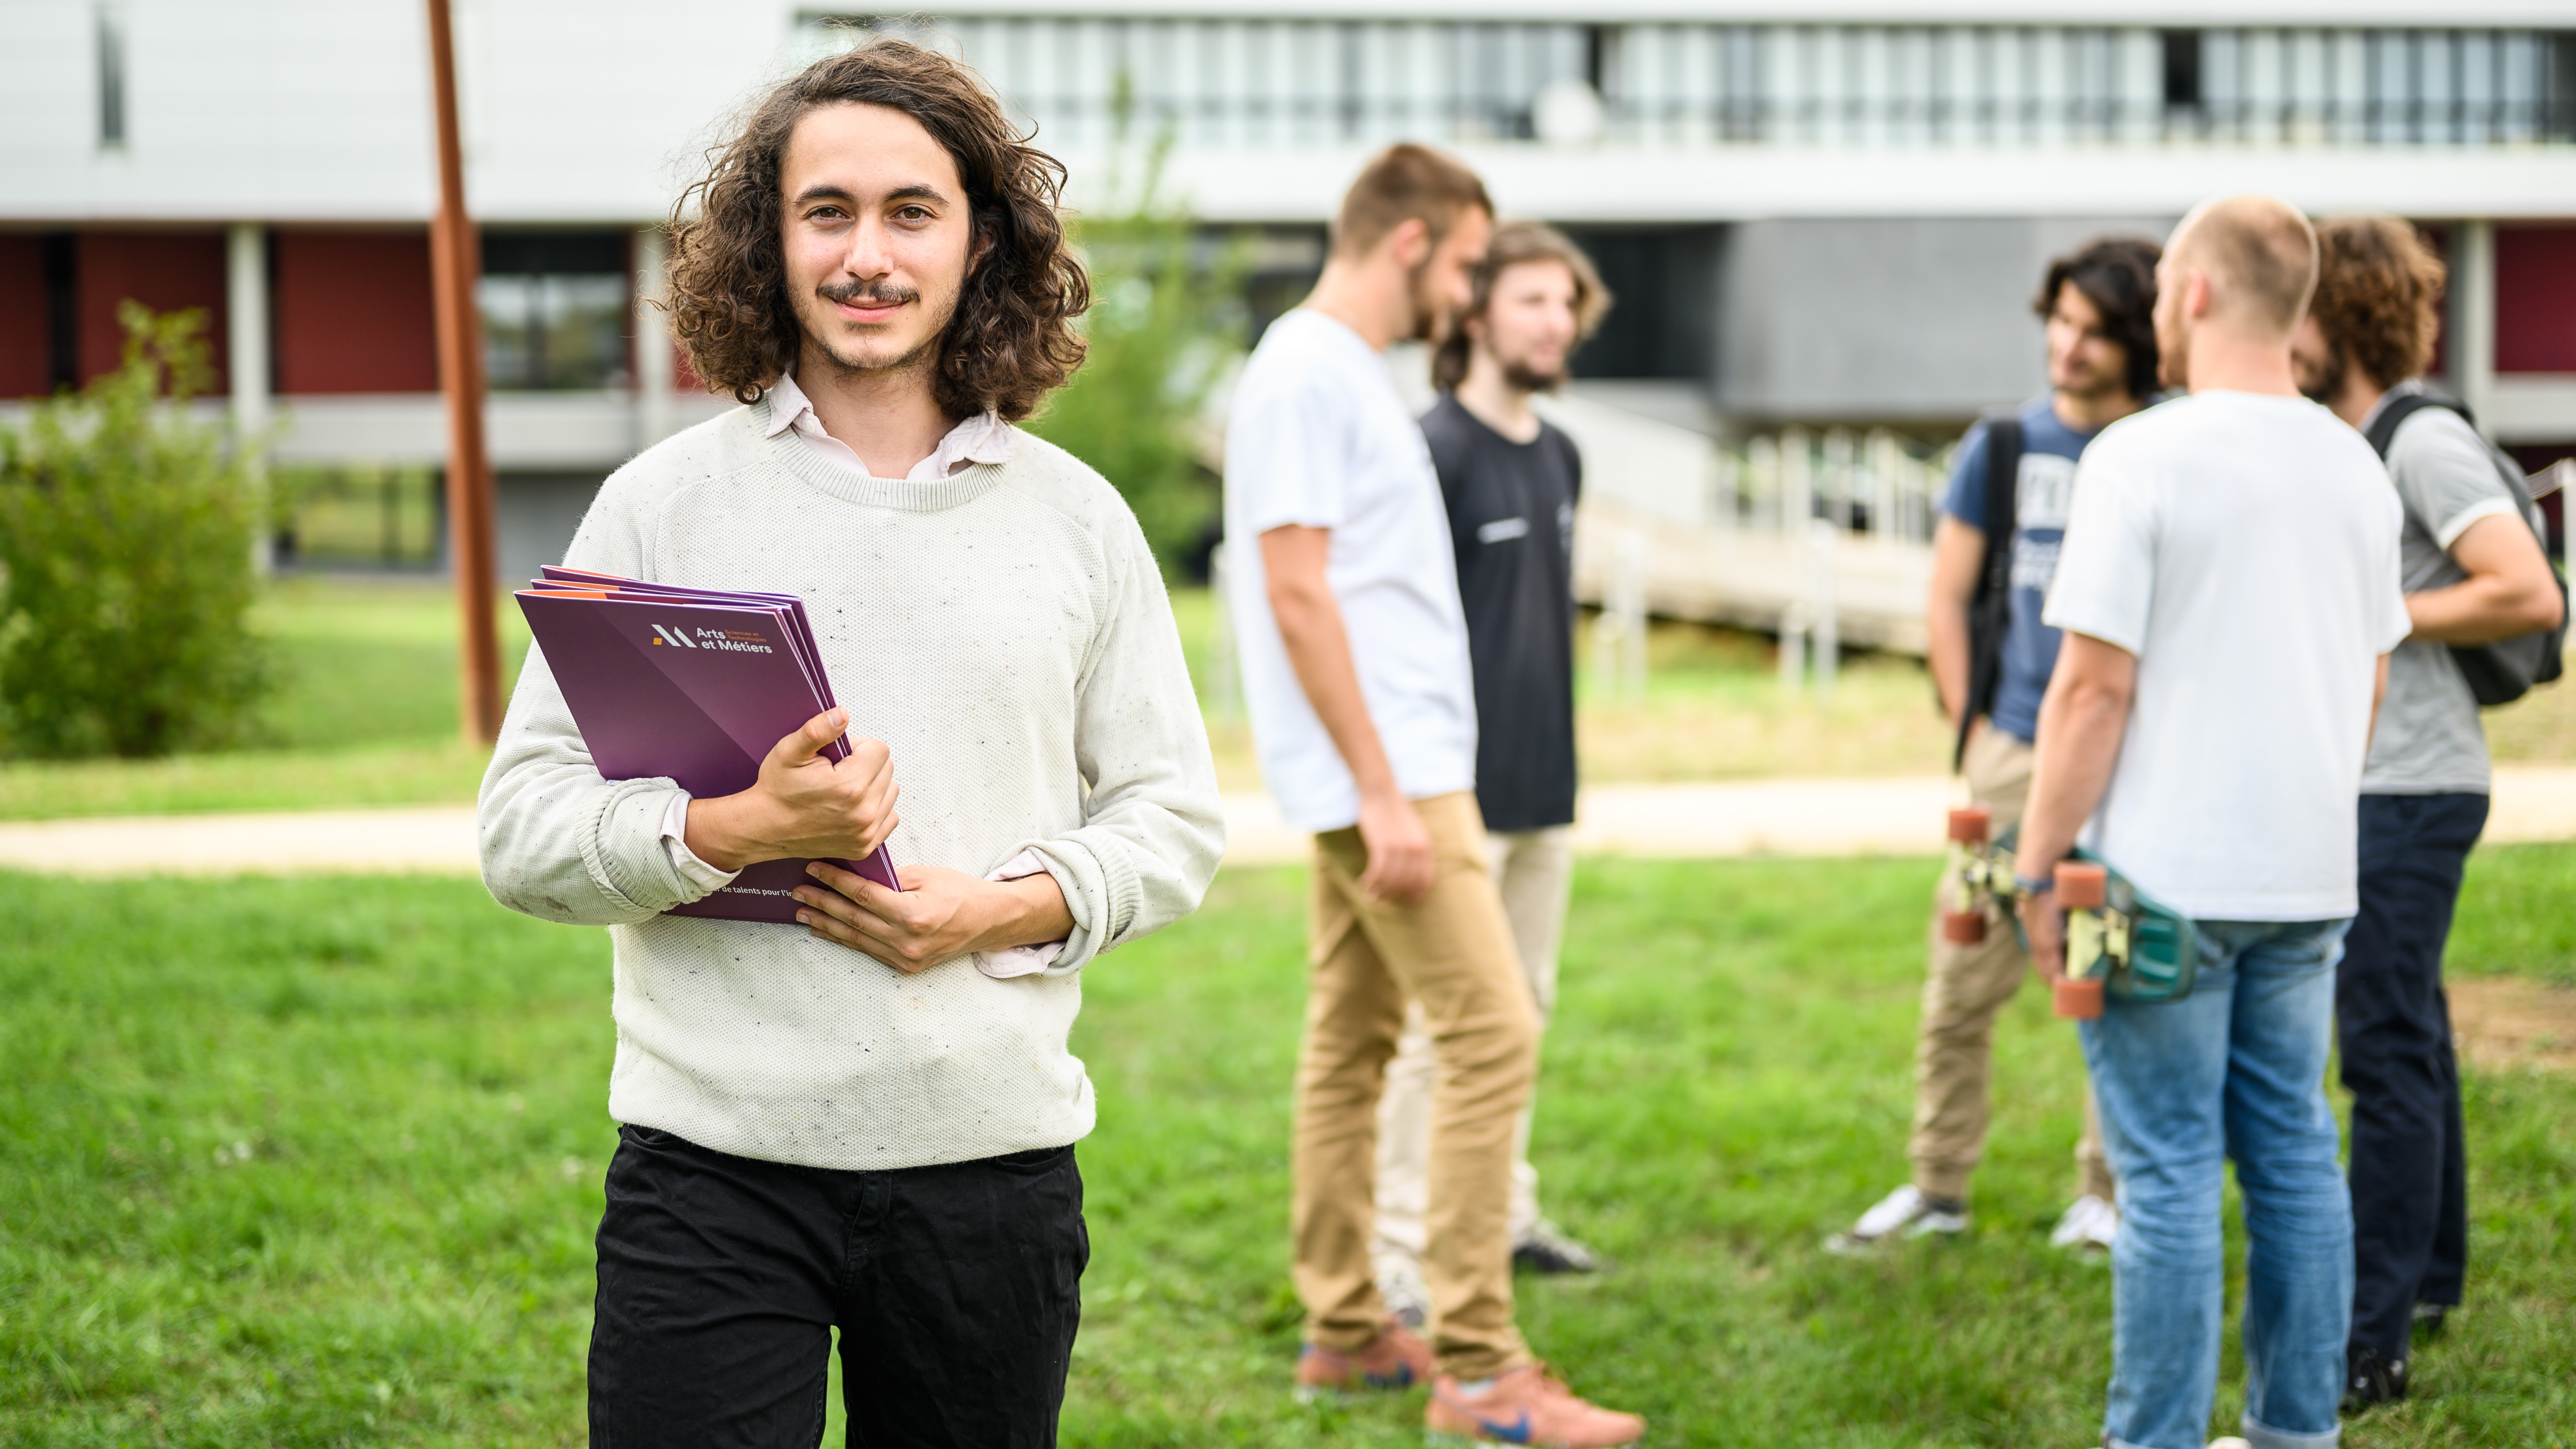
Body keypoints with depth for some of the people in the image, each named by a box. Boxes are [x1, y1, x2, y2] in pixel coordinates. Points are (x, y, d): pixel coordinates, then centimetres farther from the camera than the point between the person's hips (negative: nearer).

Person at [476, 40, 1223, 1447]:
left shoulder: (1078, 521, 8)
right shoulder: (661, 505, 3)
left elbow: (1175, 816, 10)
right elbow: (523, 830, 0)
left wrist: (1011, 909, -9)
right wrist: (736, 830, -18)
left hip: (991, 1156, 2)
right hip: (712, 1165, -2)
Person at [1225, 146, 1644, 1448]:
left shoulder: (1350, 373, 16)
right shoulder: (1305, 376, -14)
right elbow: (1297, 595, -19)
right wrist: (1384, 796, -21)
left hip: (1391, 775, 10)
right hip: (1382, 774, -10)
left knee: (1352, 1042, 13)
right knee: (1491, 1037, -12)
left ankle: (1344, 1333, 20)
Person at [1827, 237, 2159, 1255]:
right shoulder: (2003, 448, 6)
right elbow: (1948, 601, 11)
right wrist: (1972, 731, 4)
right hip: (2017, 750, 2)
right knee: (1963, 980, 1)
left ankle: (2104, 1193, 17)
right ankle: (1938, 1188, 12)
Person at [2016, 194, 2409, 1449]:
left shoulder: (2141, 456, -12)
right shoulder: (2355, 467, 9)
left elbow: (2094, 689, -14)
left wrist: (2040, 870, -7)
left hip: (2169, 875, -6)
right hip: (2310, 877, 6)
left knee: (2168, 1172, -2)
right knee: (2293, 1156, 12)